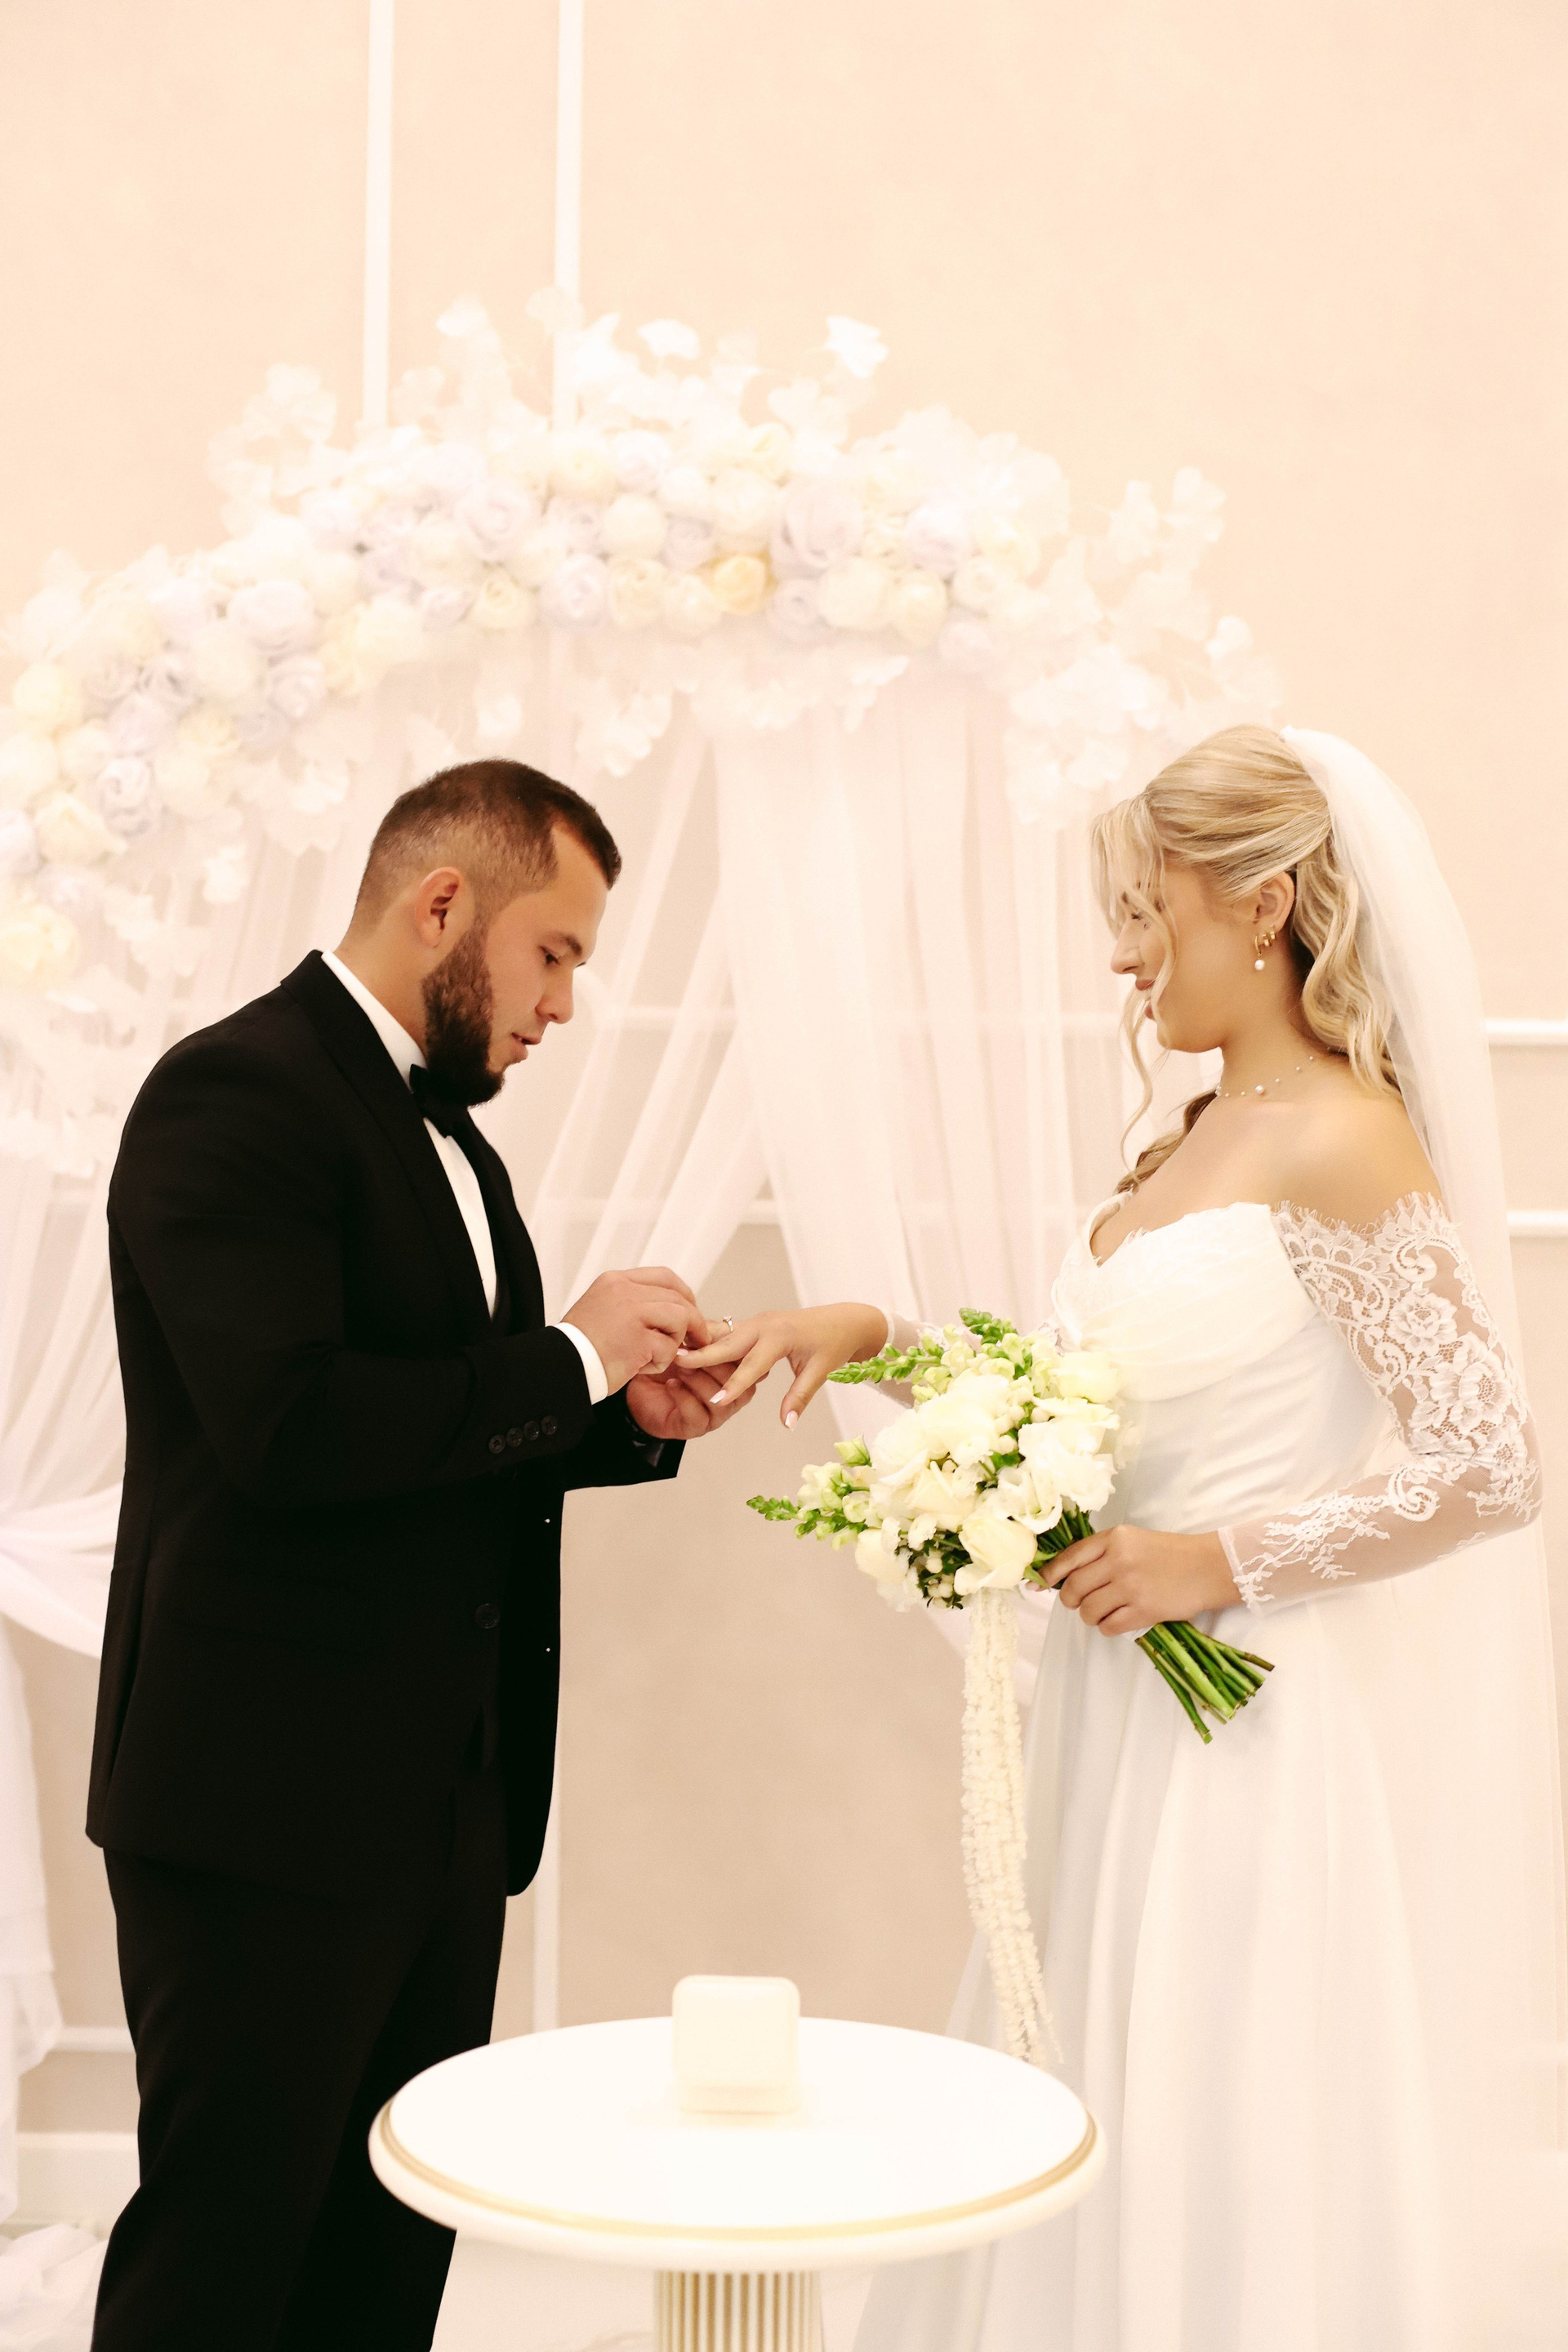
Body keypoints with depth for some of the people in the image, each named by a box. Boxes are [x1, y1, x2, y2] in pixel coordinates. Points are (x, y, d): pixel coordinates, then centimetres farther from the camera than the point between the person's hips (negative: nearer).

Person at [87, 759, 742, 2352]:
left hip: (441, 1799, 9)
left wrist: (631, 1413, 4)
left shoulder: (439, 1124, 16)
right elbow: (290, 1426, -26)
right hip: (269, 1801, -9)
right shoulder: (233, 1092, -14)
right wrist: (569, 1358, -16)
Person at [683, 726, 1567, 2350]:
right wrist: (874, 1336, 5)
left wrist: (1220, 1559, -17)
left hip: (1258, 1730, -8)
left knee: (1236, 2154, 2)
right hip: (1134, 1720, 8)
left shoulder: (1339, 1142, -15)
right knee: (1101, 2147, 16)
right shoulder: (1188, 1143, 11)